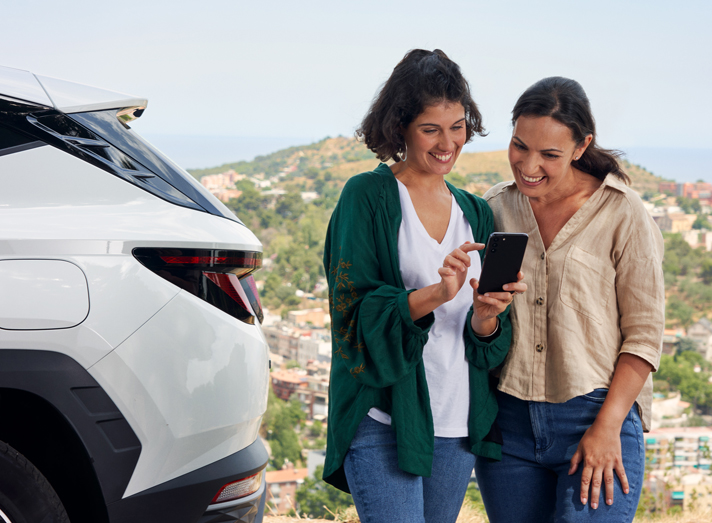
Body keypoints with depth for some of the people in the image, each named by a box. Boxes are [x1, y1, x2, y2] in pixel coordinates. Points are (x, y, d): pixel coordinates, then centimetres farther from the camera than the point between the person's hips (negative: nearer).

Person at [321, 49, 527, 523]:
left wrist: (486, 318, -12)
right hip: (384, 420, -5)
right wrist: (431, 296, -25)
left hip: (458, 427, 5)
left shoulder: (476, 213, 14)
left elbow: (492, 345, 11)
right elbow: (354, 312, -11)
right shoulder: (368, 197, -1)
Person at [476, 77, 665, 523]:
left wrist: (607, 427, -11)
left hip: (597, 417, -4)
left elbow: (644, 335, -6)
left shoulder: (622, 215, -5)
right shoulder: (494, 209, 7)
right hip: (508, 419, 4)